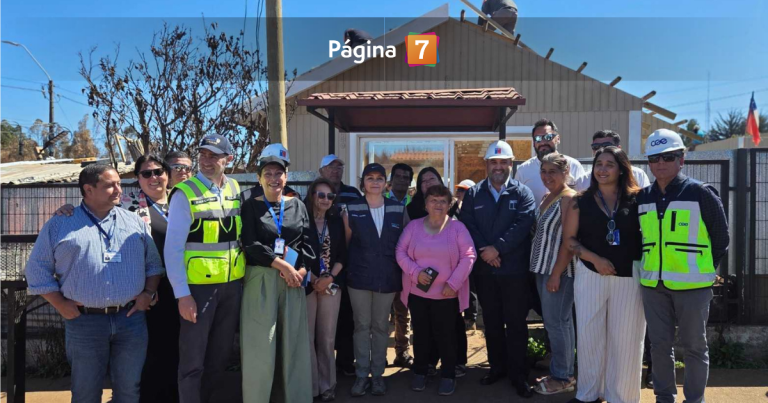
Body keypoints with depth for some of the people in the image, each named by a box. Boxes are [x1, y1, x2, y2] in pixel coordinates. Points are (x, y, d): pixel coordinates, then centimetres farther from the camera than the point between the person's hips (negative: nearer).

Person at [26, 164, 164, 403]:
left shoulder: (135, 222, 10)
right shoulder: (59, 224, 3)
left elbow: (153, 263, 13)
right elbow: (37, 269, 4)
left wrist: (149, 293, -2)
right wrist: (61, 306, -4)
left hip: (131, 319, 2)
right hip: (84, 322, -1)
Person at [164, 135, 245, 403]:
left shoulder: (235, 190, 5)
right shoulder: (185, 193, -11)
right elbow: (173, 247, -13)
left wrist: (243, 277, 6)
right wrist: (182, 294, -16)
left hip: (232, 285, 5)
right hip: (199, 286, -5)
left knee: (221, 354, 17)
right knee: (193, 360, 6)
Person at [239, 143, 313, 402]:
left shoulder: (297, 206, 10)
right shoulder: (251, 206, 1)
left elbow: (308, 243, 7)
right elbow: (250, 244, -8)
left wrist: (301, 269, -9)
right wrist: (281, 264, -13)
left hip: (294, 280, 3)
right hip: (261, 280, -3)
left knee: (292, 341, 7)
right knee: (261, 343, 0)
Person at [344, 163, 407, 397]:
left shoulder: (399, 210, 2)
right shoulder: (351, 209, -1)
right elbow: (344, 243, 6)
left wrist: (404, 275, 6)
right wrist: (347, 268, 3)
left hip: (388, 278, 1)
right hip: (359, 277, -1)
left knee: (381, 326, 11)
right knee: (361, 325, 7)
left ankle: (378, 374, 23)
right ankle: (361, 374, 18)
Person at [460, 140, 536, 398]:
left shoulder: (522, 193, 0)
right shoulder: (473, 194, 8)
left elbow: (523, 225, -13)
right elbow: (467, 225, -1)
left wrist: (497, 248, -18)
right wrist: (483, 250, -15)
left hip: (515, 269, -2)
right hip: (484, 269, 3)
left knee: (516, 322, 4)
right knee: (491, 321, 13)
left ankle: (518, 374, 16)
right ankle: (497, 366, 28)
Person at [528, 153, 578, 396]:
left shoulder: (569, 198, -14)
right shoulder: (547, 198, 13)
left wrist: (556, 274, -20)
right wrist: (544, 270, 10)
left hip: (558, 270, -9)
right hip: (543, 267, 9)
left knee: (556, 323, -1)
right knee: (561, 322, 16)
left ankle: (562, 378, 12)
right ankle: (562, 373, 26)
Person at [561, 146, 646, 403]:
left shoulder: (636, 199, 0)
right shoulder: (582, 201, 2)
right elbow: (569, 240, 2)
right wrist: (595, 259, -10)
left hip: (629, 278, -1)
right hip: (590, 275, 1)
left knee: (625, 338, 5)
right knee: (589, 335, 8)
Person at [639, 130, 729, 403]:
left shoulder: (701, 193, -6)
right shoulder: (642, 198, 7)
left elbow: (721, 237, 1)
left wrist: (705, 268, 2)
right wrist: (651, 265, 10)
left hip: (692, 284, -4)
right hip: (653, 285, 4)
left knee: (694, 345, 8)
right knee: (659, 345, 12)